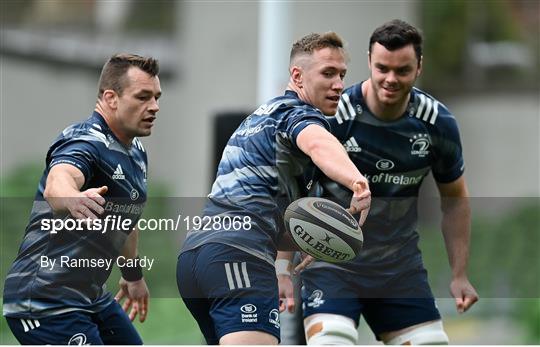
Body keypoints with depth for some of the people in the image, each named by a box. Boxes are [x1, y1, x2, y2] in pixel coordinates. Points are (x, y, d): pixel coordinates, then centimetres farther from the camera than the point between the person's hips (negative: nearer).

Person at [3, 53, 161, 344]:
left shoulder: (135, 152, 11)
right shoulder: (85, 143, -20)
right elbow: (57, 182, -44)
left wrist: (132, 273, 39)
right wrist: (73, 199, -67)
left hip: (91, 297, 10)